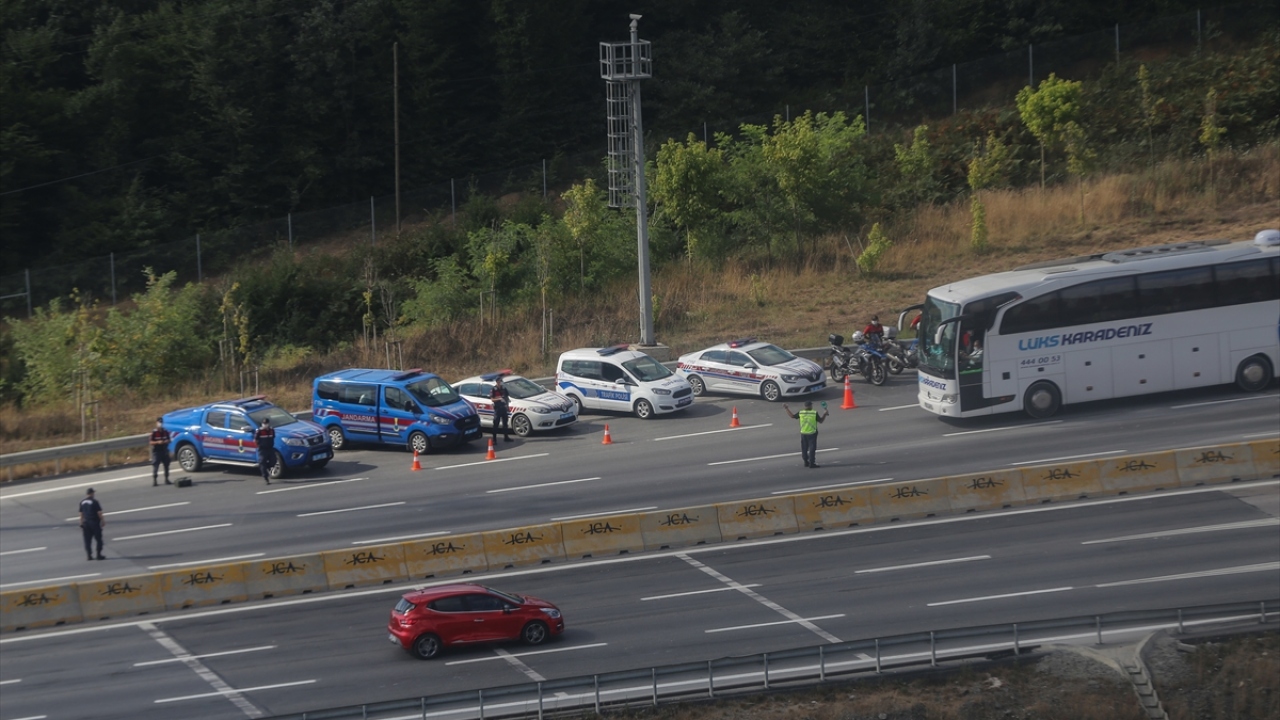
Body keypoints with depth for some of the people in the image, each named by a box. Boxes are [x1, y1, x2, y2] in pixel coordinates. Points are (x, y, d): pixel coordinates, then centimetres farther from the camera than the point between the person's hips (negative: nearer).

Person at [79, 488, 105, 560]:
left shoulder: (82, 503, 5)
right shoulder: (95, 502, -12)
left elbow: (81, 514, 7)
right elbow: (99, 513, -11)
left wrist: (81, 524, 11)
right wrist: (102, 521, 0)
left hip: (86, 523, 5)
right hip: (95, 523, -5)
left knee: (87, 541, 8)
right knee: (99, 539, 3)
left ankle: (89, 555, 6)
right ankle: (99, 555, 1)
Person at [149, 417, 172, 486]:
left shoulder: (166, 432, 7)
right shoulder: (154, 432, -8)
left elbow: (169, 440, 14)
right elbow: (151, 442, -9)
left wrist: (167, 441, -10)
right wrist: (158, 442, -25)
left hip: (164, 451, 5)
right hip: (156, 452, -5)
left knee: (166, 465, 9)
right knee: (155, 466, -8)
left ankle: (166, 479, 20)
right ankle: (154, 480, -5)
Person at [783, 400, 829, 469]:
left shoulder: (800, 413, -4)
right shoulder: (814, 413, -12)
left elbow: (792, 416, 8)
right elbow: (820, 420, -3)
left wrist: (787, 409, 19)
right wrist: (825, 413, 7)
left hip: (803, 434, 3)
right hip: (812, 433, -3)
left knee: (804, 449, 16)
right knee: (812, 449, 1)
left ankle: (806, 462, 22)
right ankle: (811, 463, -1)